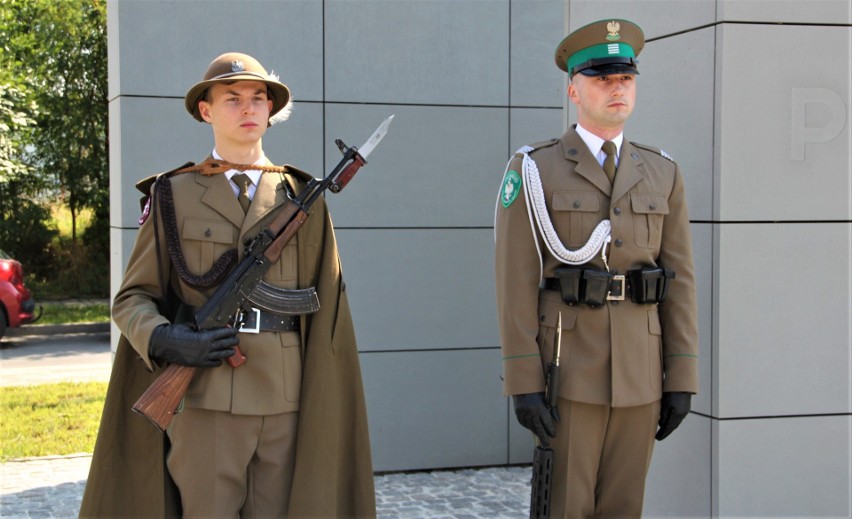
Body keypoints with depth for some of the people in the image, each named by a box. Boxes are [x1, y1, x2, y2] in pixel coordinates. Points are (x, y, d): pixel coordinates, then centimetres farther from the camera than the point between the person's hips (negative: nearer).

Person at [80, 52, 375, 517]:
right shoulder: (174, 195, 5)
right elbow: (132, 299, 5)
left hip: (286, 398, 2)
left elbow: (325, 308, 8)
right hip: (205, 397, -2)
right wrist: (166, 342, -16)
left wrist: (323, 407, 3)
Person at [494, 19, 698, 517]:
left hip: (638, 369, 4)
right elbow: (517, 282, -8)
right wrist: (523, 384, -14)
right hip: (567, 368, -4)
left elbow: (679, 280, 7)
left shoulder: (662, 173, 8)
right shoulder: (534, 171, -4)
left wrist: (681, 380, 2)